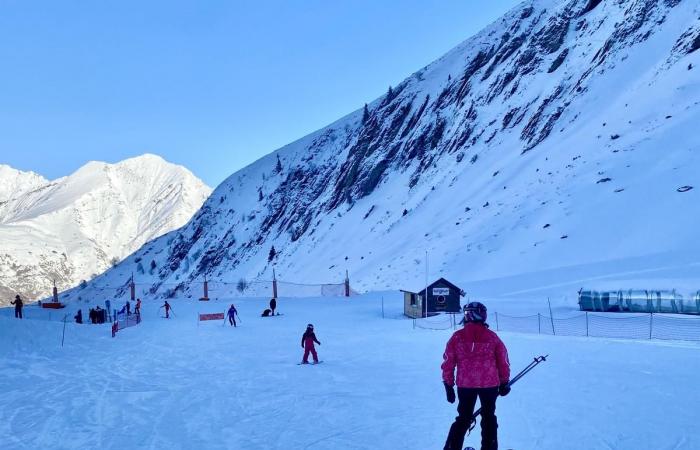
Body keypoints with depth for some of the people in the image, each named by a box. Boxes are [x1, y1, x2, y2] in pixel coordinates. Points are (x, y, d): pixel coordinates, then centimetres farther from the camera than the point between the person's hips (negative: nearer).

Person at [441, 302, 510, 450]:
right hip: (490, 384, 0)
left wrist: (448, 385, 8)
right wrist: (504, 382, 17)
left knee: (463, 418, 14)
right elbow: (503, 362, 4)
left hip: (465, 385, 0)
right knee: (488, 418, 16)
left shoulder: (457, 337, -4)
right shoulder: (492, 336, -2)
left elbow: (447, 363, -2)